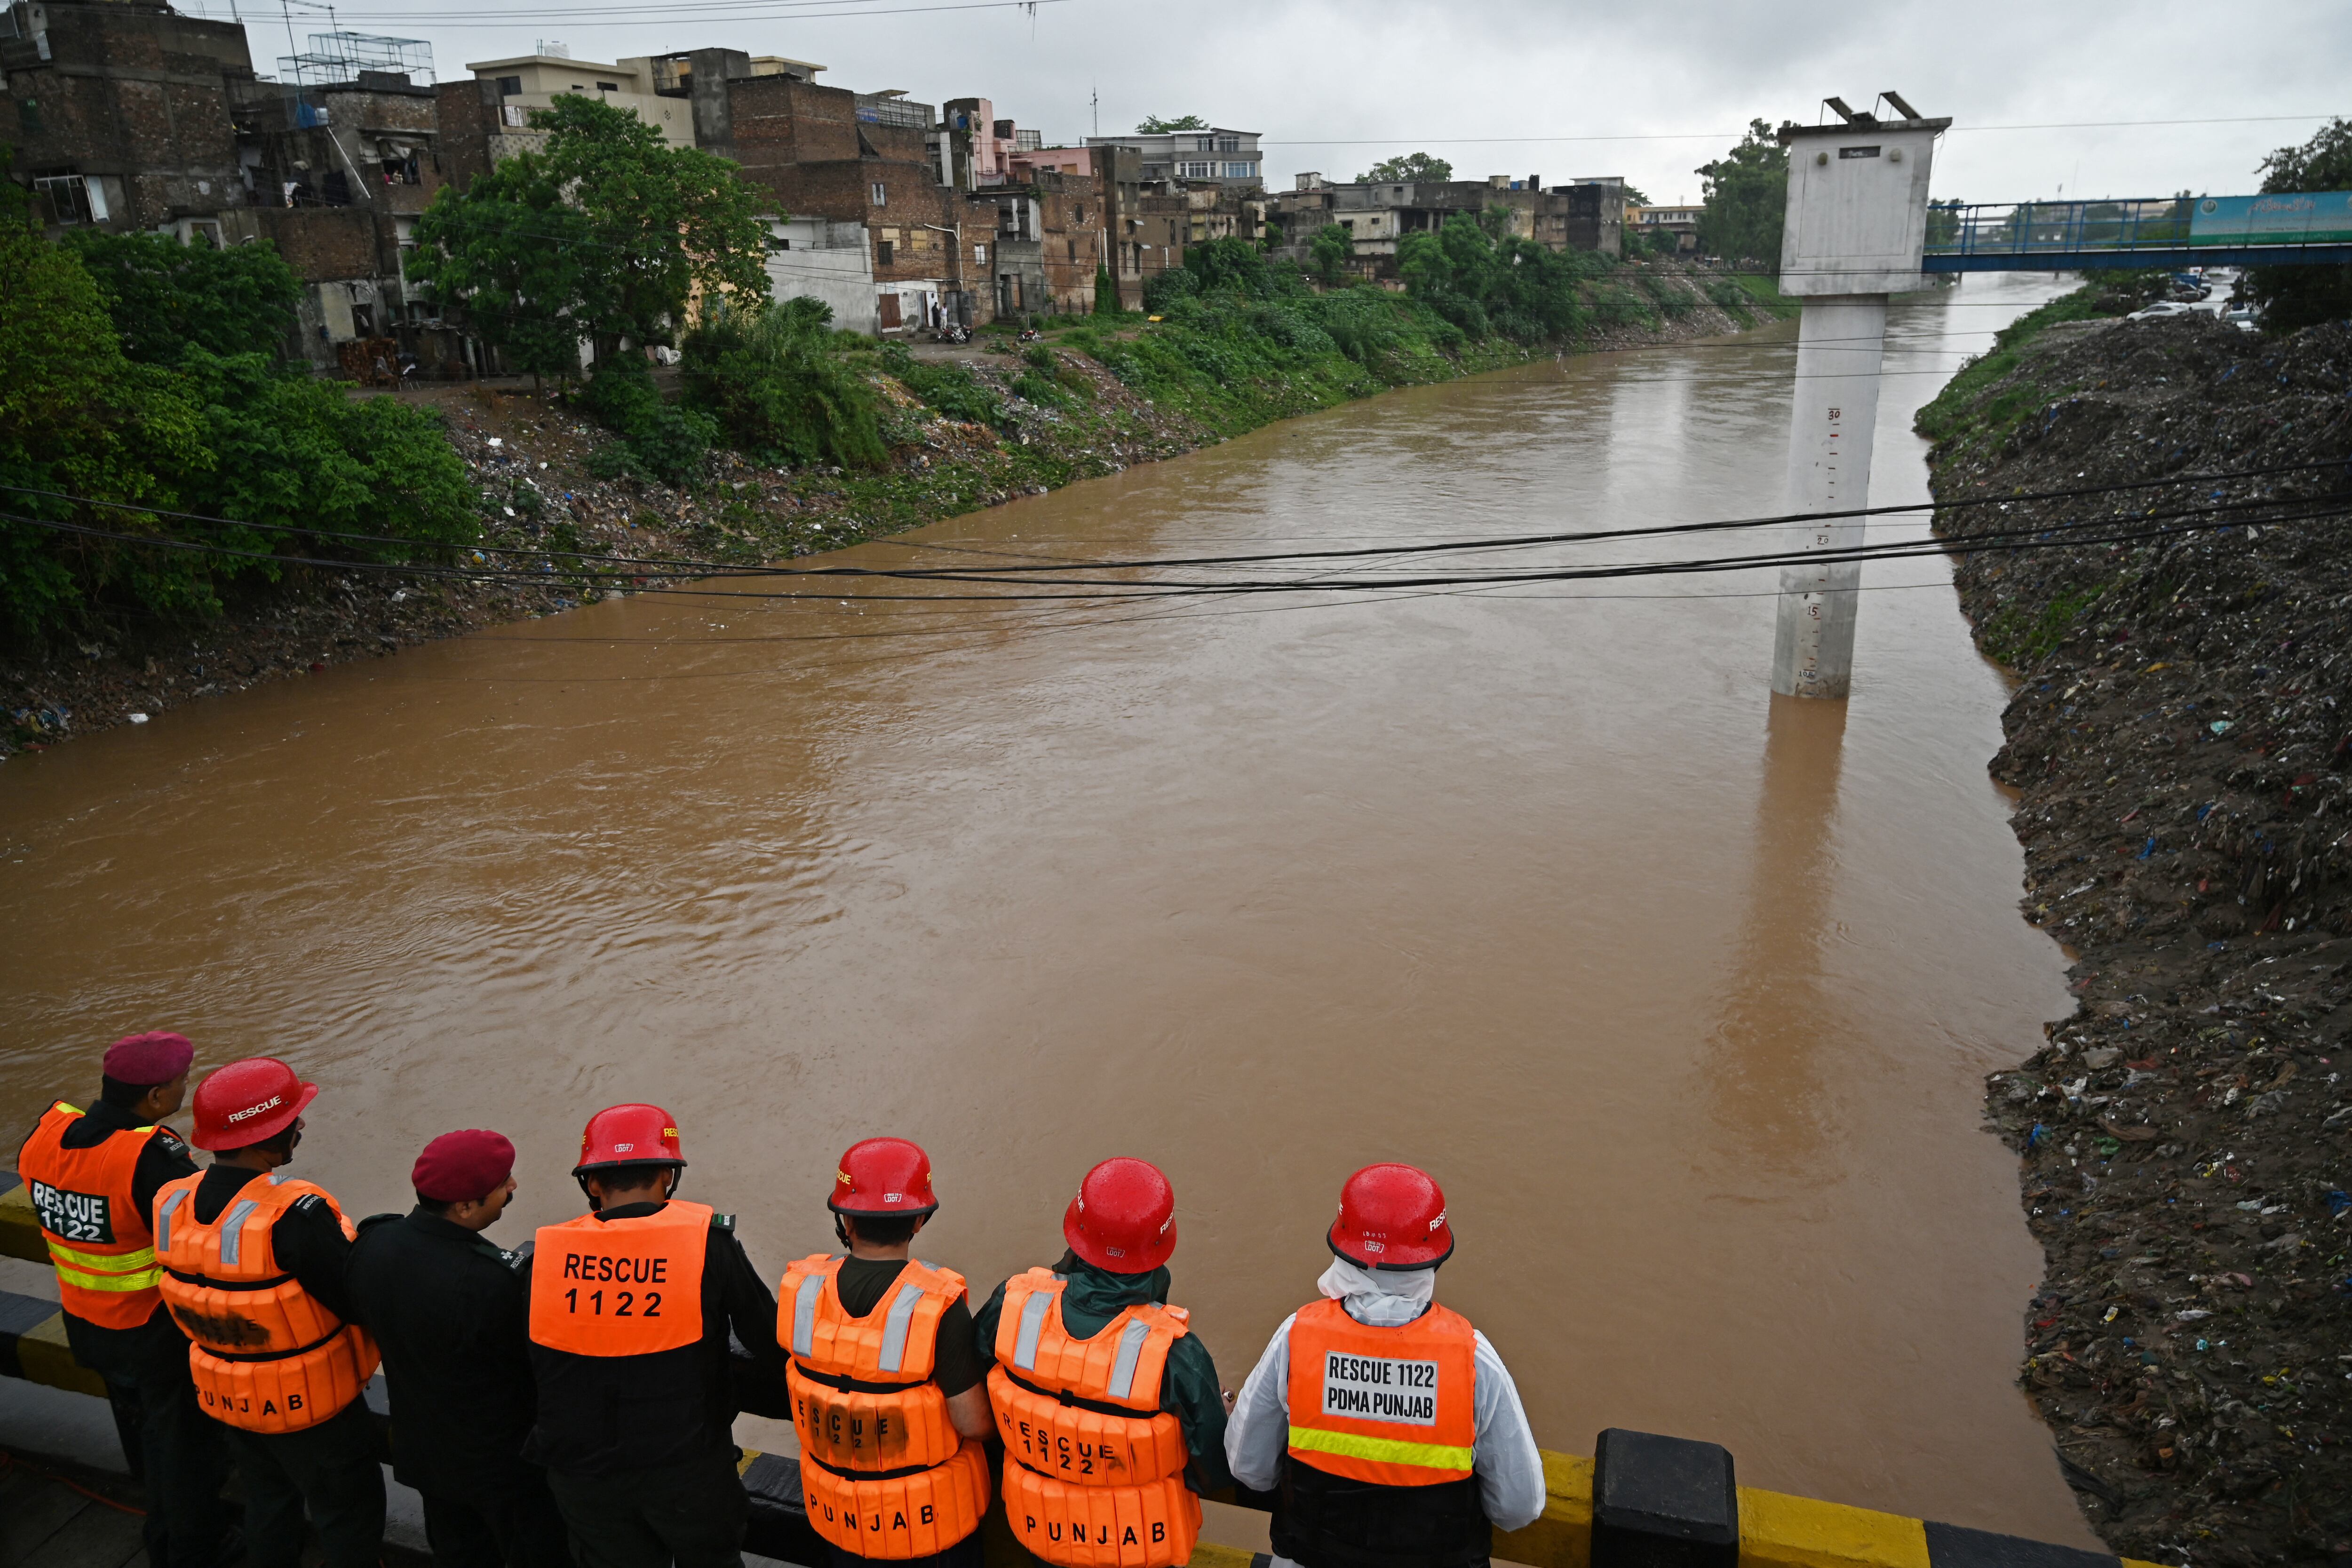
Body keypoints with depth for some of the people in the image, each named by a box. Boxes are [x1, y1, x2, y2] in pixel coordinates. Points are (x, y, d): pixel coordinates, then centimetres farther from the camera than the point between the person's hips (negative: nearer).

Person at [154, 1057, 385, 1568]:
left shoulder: (173, 1204, -12)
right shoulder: (295, 1215, -35)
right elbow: (359, 1302, -27)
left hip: (225, 1396, 7)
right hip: (309, 1406, -7)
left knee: (267, 1500, 29)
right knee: (349, 1515, 14)